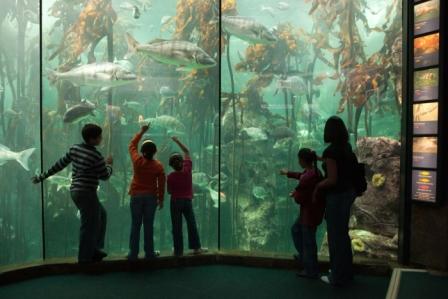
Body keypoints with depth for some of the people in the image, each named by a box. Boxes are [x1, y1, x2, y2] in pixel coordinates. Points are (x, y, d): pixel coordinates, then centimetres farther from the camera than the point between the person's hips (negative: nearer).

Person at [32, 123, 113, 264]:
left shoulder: (74, 148, 6)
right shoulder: (95, 155, -17)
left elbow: (59, 164, 10)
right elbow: (105, 176, -6)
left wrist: (42, 177, 19)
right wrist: (108, 164, 12)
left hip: (75, 191, 9)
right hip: (87, 193, -9)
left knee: (101, 215, 22)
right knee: (89, 226, 3)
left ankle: (94, 250, 27)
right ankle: (85, 259, 13)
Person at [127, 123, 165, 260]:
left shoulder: (137, 161, -8)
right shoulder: (158, 166, -6)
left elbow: (132, 145, 9)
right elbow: (161, 184, -1)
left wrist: (141, 132, 16)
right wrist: (161, 199, 9)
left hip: (136, 196, 0)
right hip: (151, 197, 0)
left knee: (135, 225, 6)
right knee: (148, 225, 7)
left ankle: (133, 253, 10)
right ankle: (149, 253, 14)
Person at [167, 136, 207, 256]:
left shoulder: (170, 176, -13)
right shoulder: (187, 170, -9)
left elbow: (169, 191, -5)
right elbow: (186, 152, 1)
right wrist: (177, 141, 6)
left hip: (175, 202, -2)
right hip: (187, 201, 2)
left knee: (177, 227, 5)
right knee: (192, 224, 13)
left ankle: (178, 250, 10)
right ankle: (196, 247, 18)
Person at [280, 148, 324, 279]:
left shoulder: (308, 178, -30)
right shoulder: (313, 170, 0)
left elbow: (299, 199, -25)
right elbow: (301, 175, 24)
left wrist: (295, 193, -3)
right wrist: (288, 173, 36)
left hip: (311, 212, -10)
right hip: (310, 210, 10)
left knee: (308, 241, 5)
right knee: (296, 230, 27)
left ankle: (312, 271, 21)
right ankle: (303, 256, 40)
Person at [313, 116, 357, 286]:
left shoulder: (330, 151, -21)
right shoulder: (347, 148, 5)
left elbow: (332, 180, -23)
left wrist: (317, 186, -7)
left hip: (337, 196, -9)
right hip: (347, 193, 9)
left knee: (335, 236, 5)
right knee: (342, 233, 21)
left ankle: (338, 277, 19)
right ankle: (345, 271, 36)